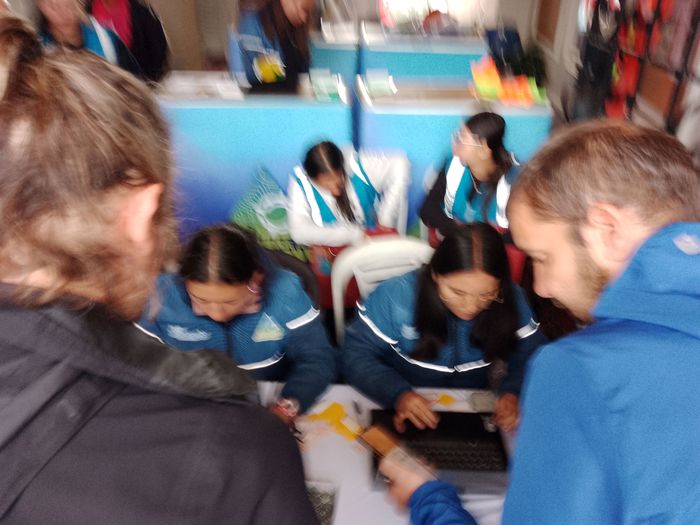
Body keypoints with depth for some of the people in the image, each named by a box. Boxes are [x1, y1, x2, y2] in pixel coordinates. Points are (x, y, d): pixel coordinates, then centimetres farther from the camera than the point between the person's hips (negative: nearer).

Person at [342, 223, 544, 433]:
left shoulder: (511, 300, -12)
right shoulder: (396, 296, -20)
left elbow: (530, 359, 0)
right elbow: (356, 354, -13)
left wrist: (513, 391, -21)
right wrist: (398, 393, -28)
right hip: (406, 417, -2)